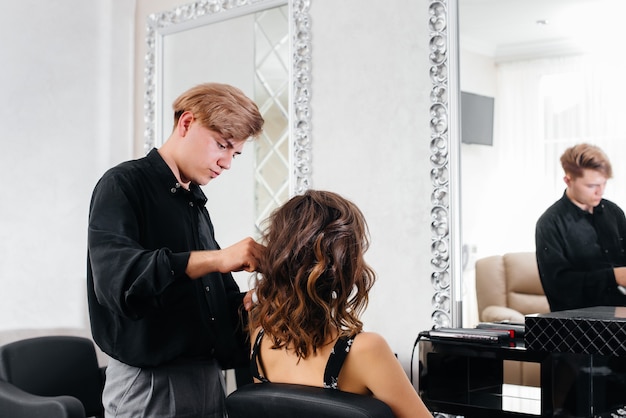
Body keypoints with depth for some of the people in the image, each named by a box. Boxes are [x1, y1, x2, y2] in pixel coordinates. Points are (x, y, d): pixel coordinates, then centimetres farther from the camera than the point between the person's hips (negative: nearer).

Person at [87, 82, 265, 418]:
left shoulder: (195, 203, 15)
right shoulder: (123, 185, -8)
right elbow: (116, 277, -26)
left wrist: (241, 305, -5)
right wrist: (216, 258, -29)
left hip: (209, 379, 8)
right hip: (150, 386, -7)